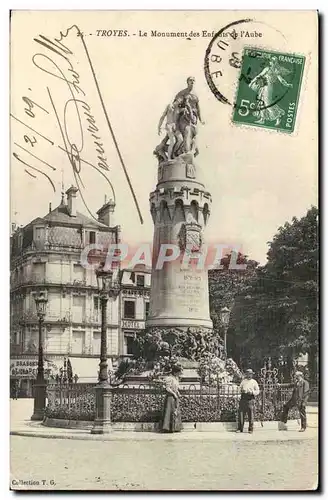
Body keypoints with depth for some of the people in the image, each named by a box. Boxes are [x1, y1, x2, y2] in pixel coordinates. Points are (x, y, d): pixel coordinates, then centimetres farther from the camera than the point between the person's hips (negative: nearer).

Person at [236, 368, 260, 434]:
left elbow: (257, 391, 5)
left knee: (250, 415, -5)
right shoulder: (243, 381, 17)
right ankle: (240, 428, 6)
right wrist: (241, 390, -3)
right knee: (241, 413, 0)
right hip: (243, 398, 3)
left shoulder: (254, 382, 9)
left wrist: (252, 392, -14)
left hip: (250, 399, -3)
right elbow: (240, 388, 20)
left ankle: (251, 429, 1)